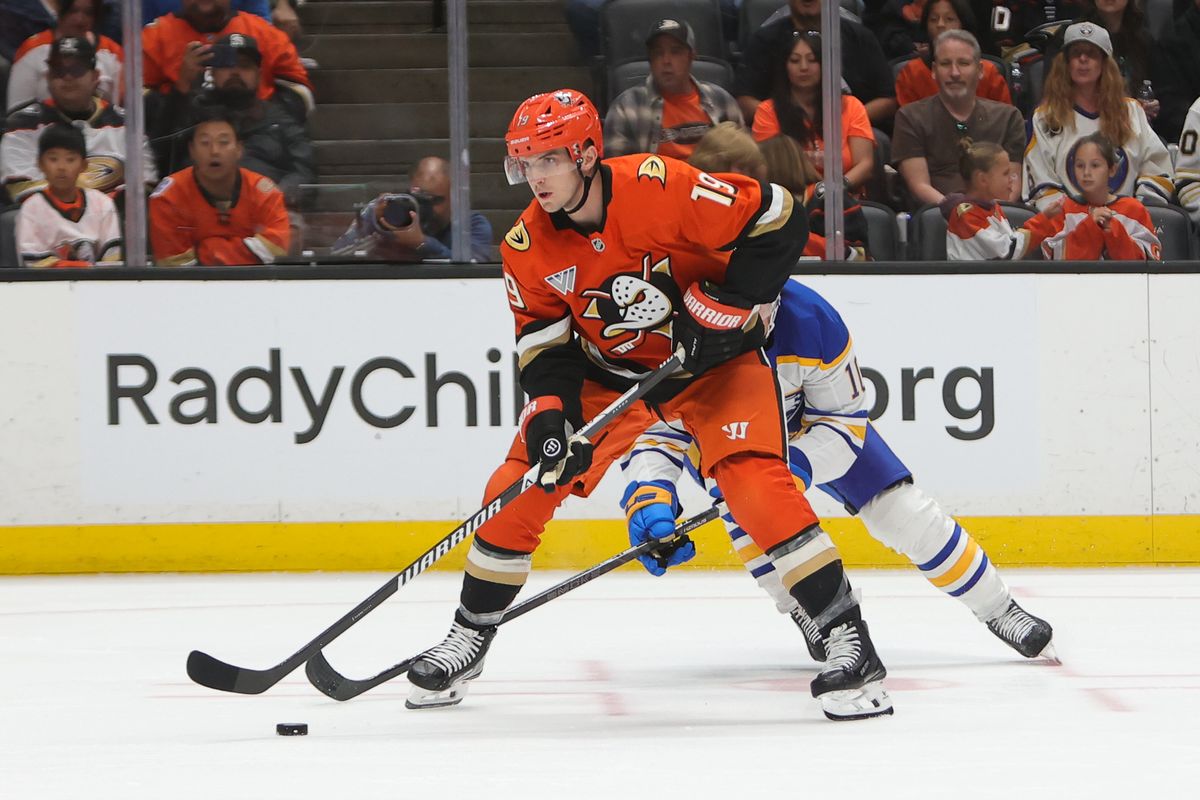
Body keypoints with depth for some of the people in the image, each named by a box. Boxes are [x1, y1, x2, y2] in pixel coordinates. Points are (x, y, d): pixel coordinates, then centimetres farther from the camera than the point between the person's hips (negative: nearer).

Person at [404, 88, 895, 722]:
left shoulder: (659, 188, -29)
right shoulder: (528, 247, -13)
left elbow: (775, 220, -24)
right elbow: (543, 342, -5)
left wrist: (725, 306, -24)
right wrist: (550, 413, -23)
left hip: (714, 361, -5)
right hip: (608, 371, 5)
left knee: (756, 483, -25)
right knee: (520, 486, -3)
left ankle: (848, 640, -20)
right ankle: (470, 636, 17)